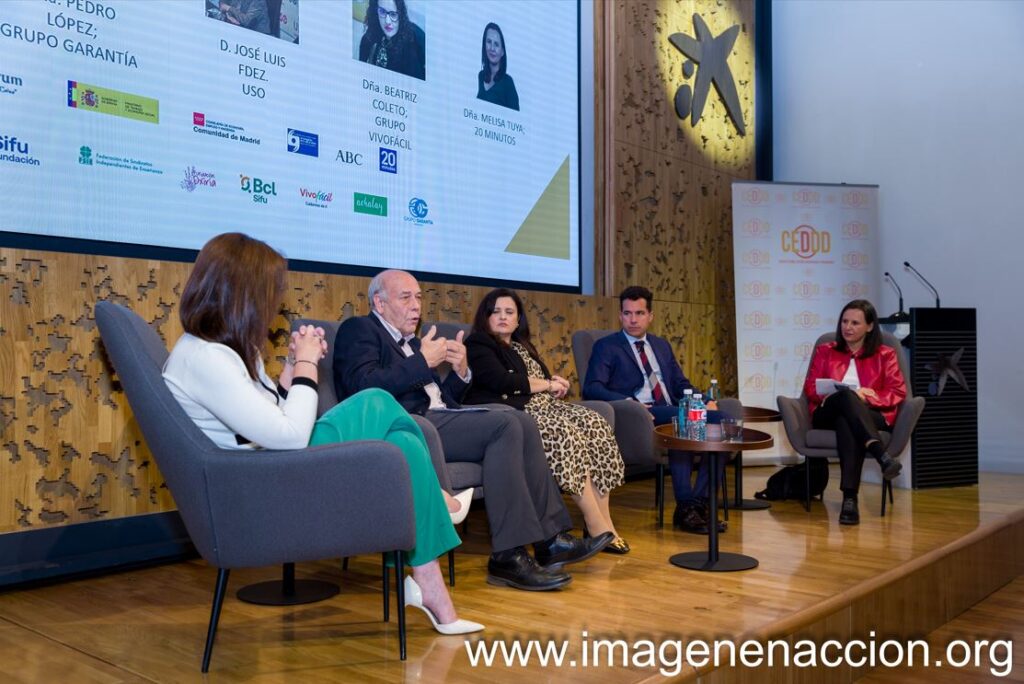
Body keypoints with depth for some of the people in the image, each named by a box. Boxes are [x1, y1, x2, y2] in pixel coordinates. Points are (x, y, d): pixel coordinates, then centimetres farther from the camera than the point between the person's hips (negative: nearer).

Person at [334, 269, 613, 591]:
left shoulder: (412, 341, 28)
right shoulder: (359, 330, 3)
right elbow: (364, 386, -16)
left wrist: (460, 372, 4)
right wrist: (422, 361, -13)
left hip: (436, 418, 9)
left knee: (521, 421, -7)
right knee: (504, 426, -23)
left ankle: (549, 539, -9)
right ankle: (508, 556, -24)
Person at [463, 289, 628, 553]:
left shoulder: (522, 346, 28)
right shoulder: (477, 345, 4)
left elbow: (545, 378, 23)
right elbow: (501, 381, -12)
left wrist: (555, 383, -2)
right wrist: (547, 384, -4)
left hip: (542, 406, 8)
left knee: (594, 423, -18)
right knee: (565, 432, -31)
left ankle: (604, 519, -24)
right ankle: (597, 525, -28)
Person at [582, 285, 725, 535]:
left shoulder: (662, 345, 26)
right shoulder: (606, 347, 8)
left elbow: (680, 383, 23)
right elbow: (592, 388, -5)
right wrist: (628, 403, -22)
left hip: (671, 411, 6)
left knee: (720, 420, -21)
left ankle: (699, 502, -19)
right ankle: (685, 507, -27)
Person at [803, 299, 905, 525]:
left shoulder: (885, 354, 17)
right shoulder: (825, 351, 22)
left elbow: (898, 393, 6)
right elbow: (810, 388, 11)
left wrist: (866, 396, -14)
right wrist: (850, 394, -8)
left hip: (871, 415, -1)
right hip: (827, 415, 1)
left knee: (846, 423, -40)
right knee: (846, 395, -36)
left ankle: (850, 498, -52)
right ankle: (882, 456, -54)